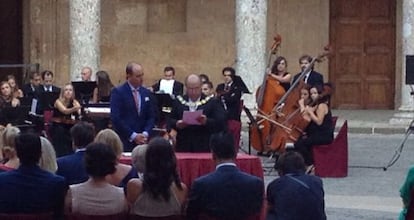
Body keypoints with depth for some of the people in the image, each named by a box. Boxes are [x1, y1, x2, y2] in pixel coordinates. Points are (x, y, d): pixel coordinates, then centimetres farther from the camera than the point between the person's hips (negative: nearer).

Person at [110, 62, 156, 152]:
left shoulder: (146, 93, 12)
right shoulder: (118, 92, -4)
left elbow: (151, 117, 13)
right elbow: (116, 118, -12)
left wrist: (145, 134, -5)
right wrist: (133, 136, -14)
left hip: (142, 141, 4)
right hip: (124, 141, -4)